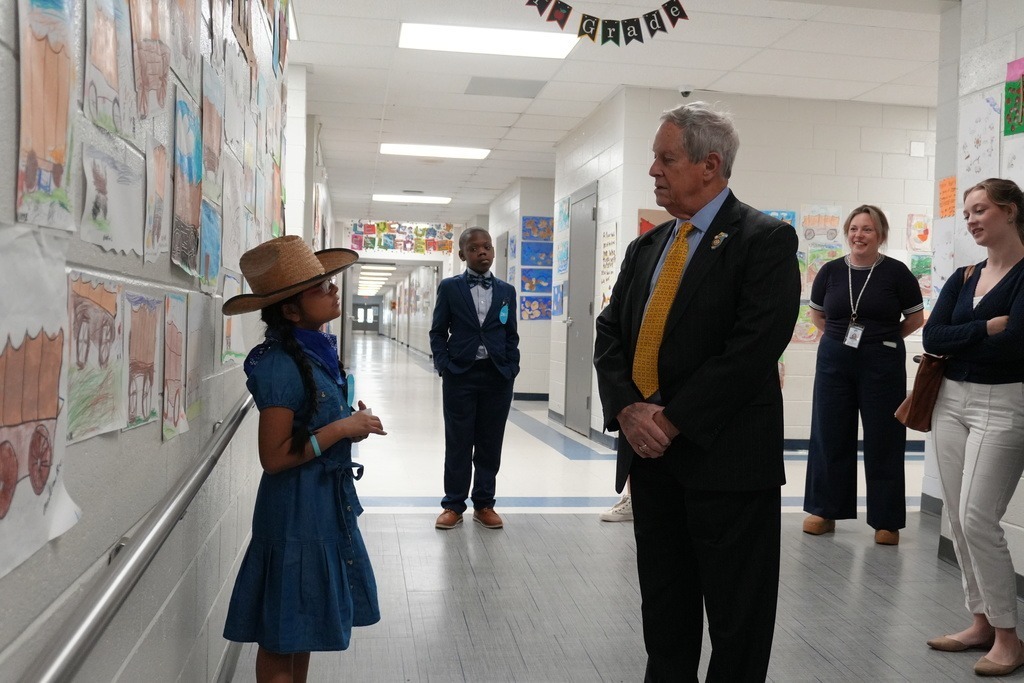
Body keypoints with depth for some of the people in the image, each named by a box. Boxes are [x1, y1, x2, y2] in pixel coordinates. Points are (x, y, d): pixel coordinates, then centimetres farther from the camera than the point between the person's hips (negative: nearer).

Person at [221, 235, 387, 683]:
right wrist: (342, 428, -21)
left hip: (328, 500, 9)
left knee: (304, 621, 20)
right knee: (282, 635, 7)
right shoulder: (281, 365, -21)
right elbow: (274, 457, -23)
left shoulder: (316, 351, 5)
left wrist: (352, 423, 0)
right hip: (297, 507, -8)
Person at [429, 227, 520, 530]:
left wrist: (511, 369, 1)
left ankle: (484, 504, 19)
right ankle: (454, 505, 15)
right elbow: (438, 331, 5)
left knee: (490, 445, 7)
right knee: (458, 443, 4)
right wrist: (443, 366, -6)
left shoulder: (506, 291, 10)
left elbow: (511, 335, 11)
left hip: (497, 377, 2)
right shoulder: (449, 287, 4)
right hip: (460, 375, -2)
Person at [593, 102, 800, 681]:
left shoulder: (765, 239, -8)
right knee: (664, 607, 17)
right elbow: (611, 331, 10)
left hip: (724, 456, -6)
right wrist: (627, 408, -7)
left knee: (737, 618, 7)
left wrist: (674, 419, -17)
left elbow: (755, 345, -18)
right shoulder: (647, 246, 14)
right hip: (650, 453, 6)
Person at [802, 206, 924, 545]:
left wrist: (884, 338, 2)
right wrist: (840, 337, 5)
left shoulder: (896, 272, -6)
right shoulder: (830, 271, 2)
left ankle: (886, 520, 14)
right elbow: (816, 314, 15)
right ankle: (824, 511, 19)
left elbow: (916, 318, 4)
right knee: (829, 437, 7)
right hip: (834, 362, 3)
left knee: (883, 441, 4)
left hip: (882, 364, -2)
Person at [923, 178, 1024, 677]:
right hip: (951, 402, 7)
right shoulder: (962, 278, 12)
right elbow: (931, 338, -1)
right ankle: (981, 622, 21)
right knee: (958, 520, 8)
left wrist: (957, 341, -4)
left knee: (978, 519, -11)